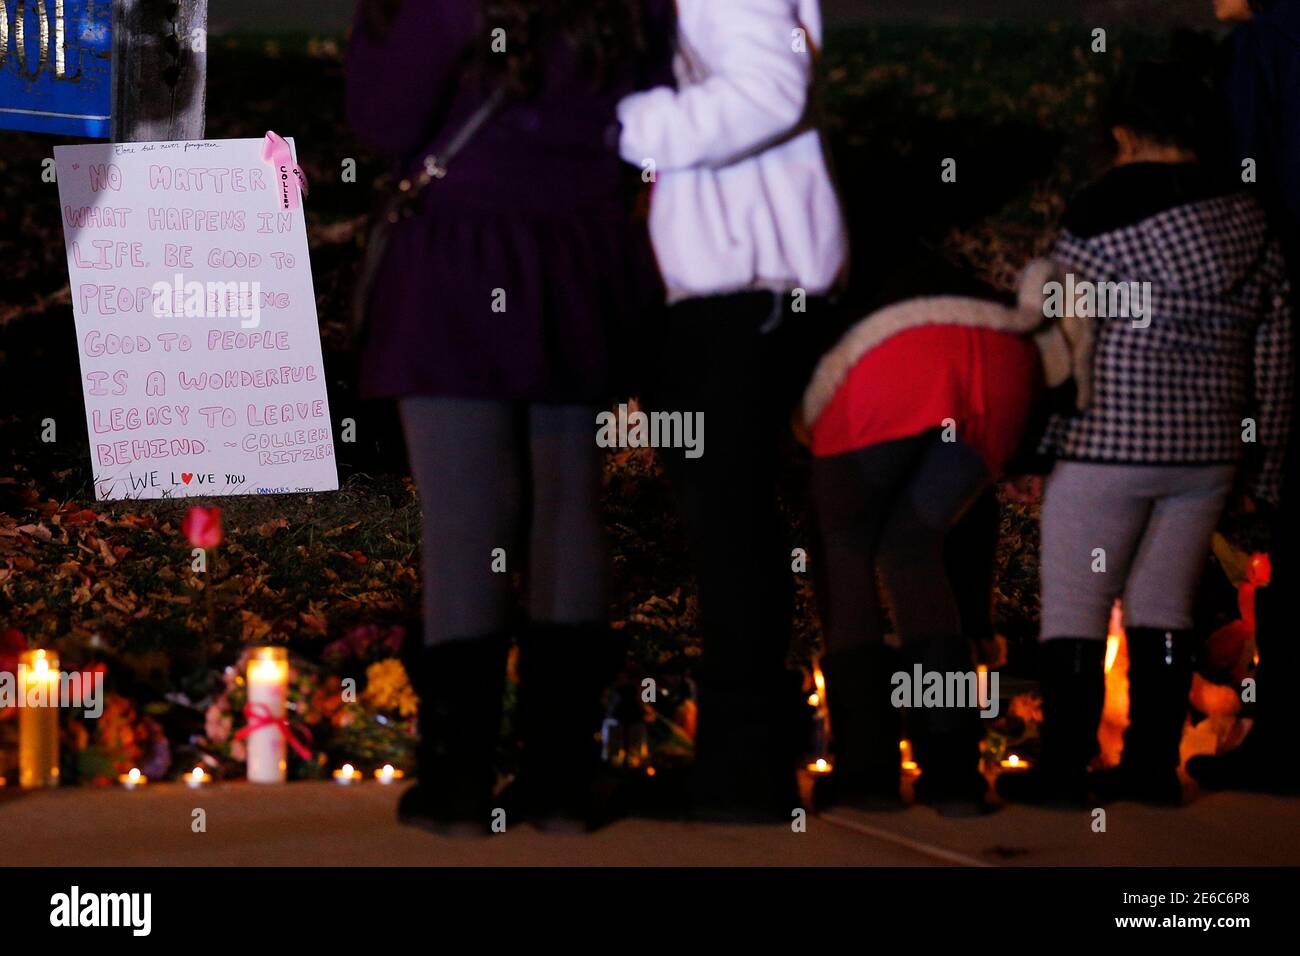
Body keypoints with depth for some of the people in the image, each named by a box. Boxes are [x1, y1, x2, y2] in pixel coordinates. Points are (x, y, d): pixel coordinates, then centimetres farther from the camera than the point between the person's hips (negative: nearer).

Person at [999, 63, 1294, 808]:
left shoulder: (1103, 214, -10)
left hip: (1108, 445, -6)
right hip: (1207, 446, 6)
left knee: (1075, 607, 1)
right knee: (1163, 605, 12)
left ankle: (1065, 767, 1)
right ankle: (1153, 765, 11)